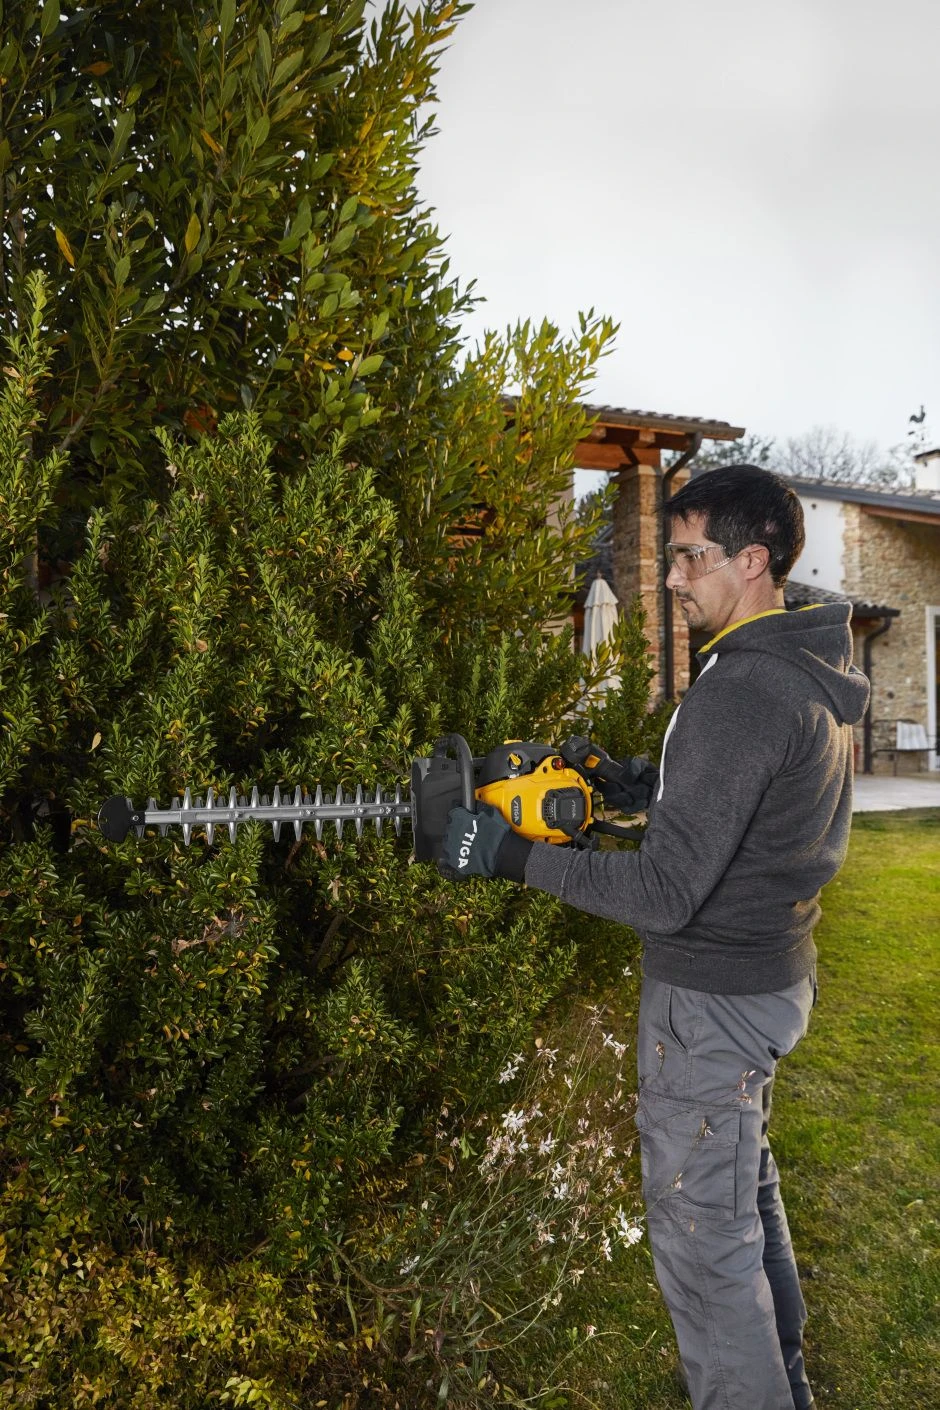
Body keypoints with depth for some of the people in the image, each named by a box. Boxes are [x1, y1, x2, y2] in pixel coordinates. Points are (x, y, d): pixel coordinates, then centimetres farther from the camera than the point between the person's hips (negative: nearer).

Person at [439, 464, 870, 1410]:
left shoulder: (738, 691, -28)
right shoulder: (816, 669, 4)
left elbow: (664, 894, -30)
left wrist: (513, 856, -25)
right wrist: (648, 780, 6)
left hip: (713, 998, -10)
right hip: (772, 975, 10)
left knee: (703, 1235, 7)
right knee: (746, 1189, 28)